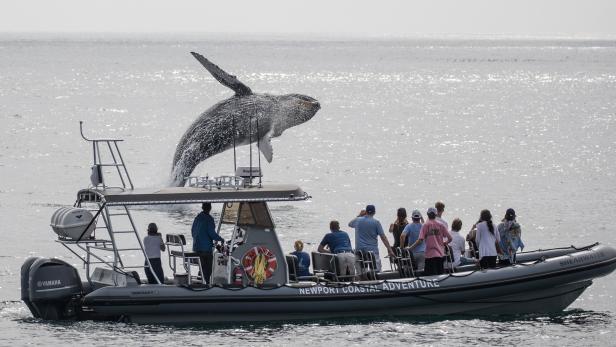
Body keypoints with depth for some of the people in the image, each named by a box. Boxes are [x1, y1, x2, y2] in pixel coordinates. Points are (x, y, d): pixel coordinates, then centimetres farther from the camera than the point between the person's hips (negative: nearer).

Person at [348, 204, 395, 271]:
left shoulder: (357, 220, 6)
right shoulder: (376, 222, -3)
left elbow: (350, 224, 31)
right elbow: (383, 237, -5)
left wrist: (359, 215, 33)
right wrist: (390, 250, -3)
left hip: (359, 250, 3)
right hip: (372, 250, -3)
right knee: (376, 271, -5)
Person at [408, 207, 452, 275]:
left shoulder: (425, 225, -5)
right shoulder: (440, 225, 4)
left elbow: (420, 240, -12)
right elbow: (449, 238, 5)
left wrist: (410, 248, -1)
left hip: (430, 255, -4)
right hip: (440, 254, 4)